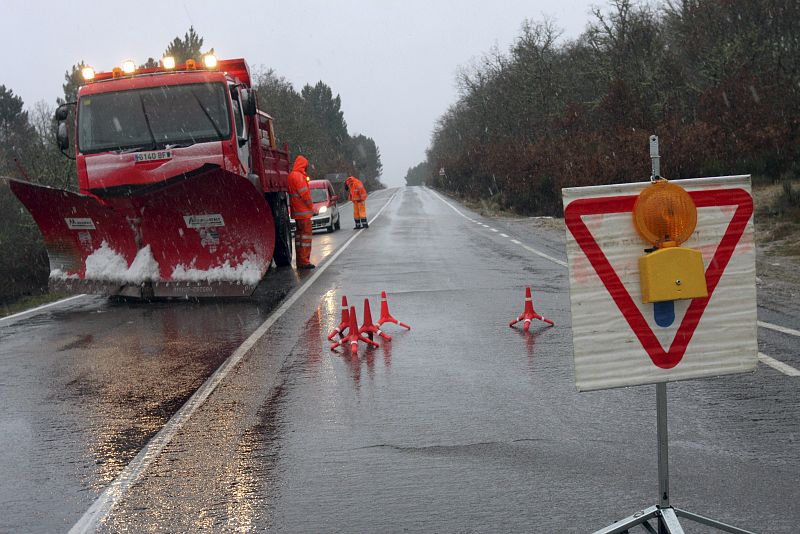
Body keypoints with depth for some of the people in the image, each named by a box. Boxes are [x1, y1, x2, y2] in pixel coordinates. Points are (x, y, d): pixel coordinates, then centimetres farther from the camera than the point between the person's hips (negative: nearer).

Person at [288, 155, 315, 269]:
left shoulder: (292, 175, 15)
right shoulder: (298, 176, -15)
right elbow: (304, 193, -18)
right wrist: (311, 206, -6)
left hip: (297, 211, 10)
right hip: (303, 211, -10)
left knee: (299, 234, 14)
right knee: (305, 235, -8)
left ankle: (300, 261, 18)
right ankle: (304, 261, -9)